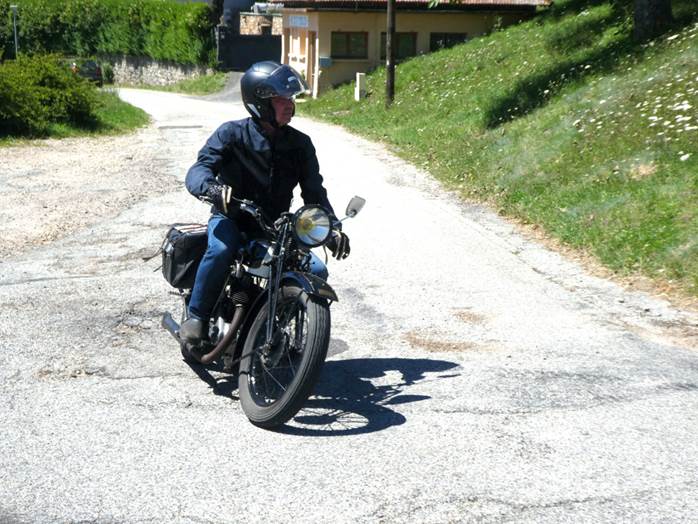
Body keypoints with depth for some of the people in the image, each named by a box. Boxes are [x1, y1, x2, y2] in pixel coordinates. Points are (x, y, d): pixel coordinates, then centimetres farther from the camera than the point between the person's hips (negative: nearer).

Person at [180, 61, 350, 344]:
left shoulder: (300, 144, 2)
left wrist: (332, 226, -15)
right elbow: (198, 171, -19)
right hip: (231, 217, -3)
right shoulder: (232, 133, -9)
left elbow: (314, 191, 2)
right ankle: (197, 316, -16)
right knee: (221, 251, -36)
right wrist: (212, 188, -43)